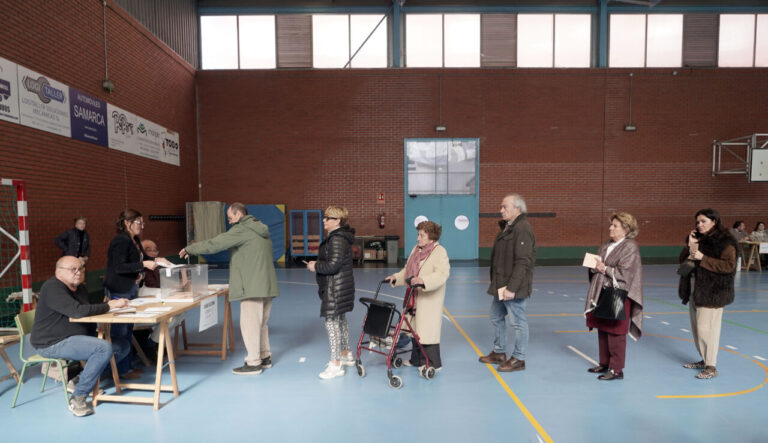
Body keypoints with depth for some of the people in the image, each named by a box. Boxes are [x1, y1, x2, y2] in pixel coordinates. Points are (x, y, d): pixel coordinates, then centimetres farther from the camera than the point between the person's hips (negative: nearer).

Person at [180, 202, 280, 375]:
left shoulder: (242, 229, -10)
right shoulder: (260, 229, 18)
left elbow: (213, 244, -10)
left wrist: (189, 249, 3)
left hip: (253, 287, -9)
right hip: (267, 286, 9)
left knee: (249, 324, -1)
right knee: (261, 323, 18)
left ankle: (253, 363, 5)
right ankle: (264, 357, 27)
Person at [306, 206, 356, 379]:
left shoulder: (336, 239, -20)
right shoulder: (341, 237, 14)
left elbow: (333, 265, -26)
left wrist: (315, 266, -11)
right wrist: (317, 264, 13)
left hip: (335, 288, -11)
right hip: (342, 285, 11)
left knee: (332, 322, -5)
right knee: (340, 319, 20)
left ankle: (336, 364, 2)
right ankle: (346, 355, 35)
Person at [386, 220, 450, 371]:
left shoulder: (439, 251, -12)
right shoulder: (416, 249, 14)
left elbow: (442, 274, -25)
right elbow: (407, 270, 23)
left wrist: (424, 280, -37)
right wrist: (396, 277, 8)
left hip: (429, 299, -8)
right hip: (414, 297, 8)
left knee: (428, 329, -3)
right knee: (415, 328, 15)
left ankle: (433, 363, 10)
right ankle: (416, 360, 29)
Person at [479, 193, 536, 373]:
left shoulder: (522, 229, -18)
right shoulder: (507, 227, 14)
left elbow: (523, 262, -24)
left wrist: (512, 287, -25)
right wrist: (496, 283, 18)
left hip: (513, 288, -11)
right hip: (500, 285, 11)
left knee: (518, 322, 2)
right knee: (496, 318, 20)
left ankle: (518, 359, 15)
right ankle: (499, 352, 35)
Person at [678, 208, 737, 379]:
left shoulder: (725, 242, -10)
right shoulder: (697, 239, 13)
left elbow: (729, 265, -19)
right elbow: (683, 259, 10)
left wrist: (702, 258, -23)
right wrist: (690, 246, -6)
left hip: (712, 292, -8)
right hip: (695, 289, 8)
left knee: (706, 328, -6)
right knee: (696, 327, 15)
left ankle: (711, 367, 4)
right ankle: (704, 360, 29)